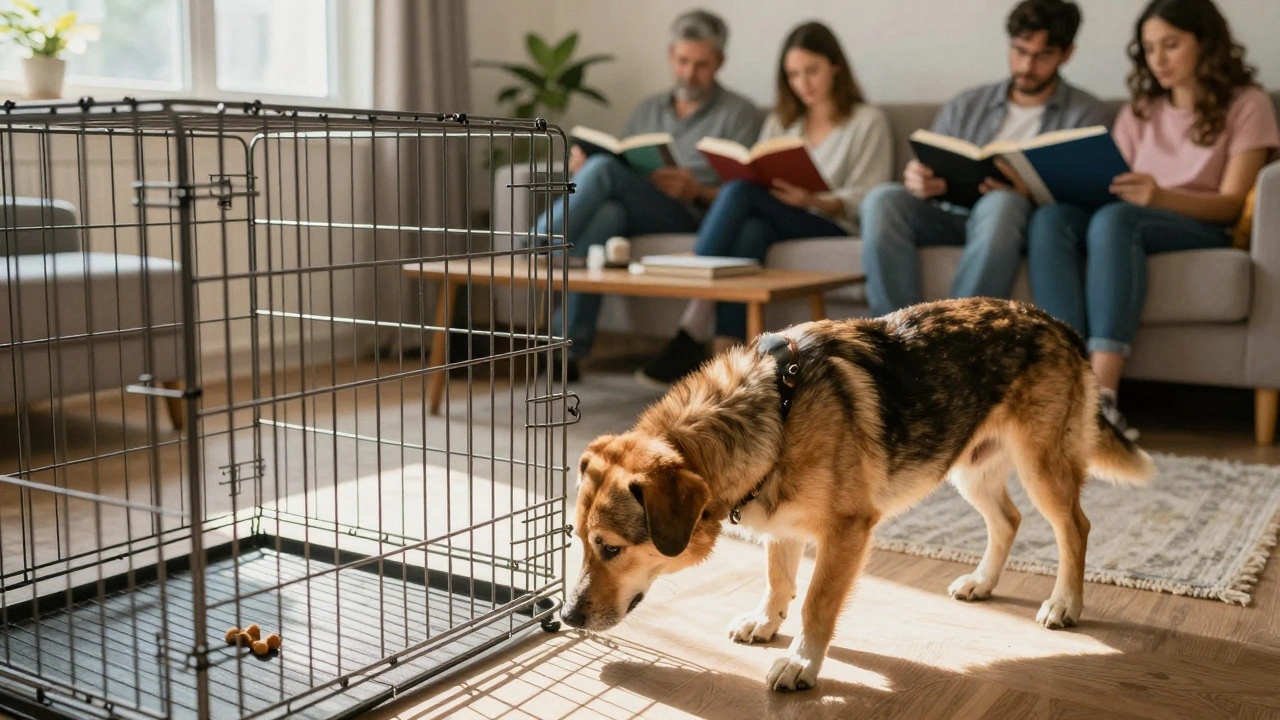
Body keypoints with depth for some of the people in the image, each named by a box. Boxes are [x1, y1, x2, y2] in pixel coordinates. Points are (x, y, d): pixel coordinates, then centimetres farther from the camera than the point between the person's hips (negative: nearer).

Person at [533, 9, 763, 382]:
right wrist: (583, 165, 0)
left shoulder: (739, 114, 9)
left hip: (694, 219, -4)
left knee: (604, 169, -28)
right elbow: (623, 174, 23)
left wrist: (697, 191, -20)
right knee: (606, 213, -35)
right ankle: (570, 345, -40)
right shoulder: (647, 111, 26)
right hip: (634, 219, 4)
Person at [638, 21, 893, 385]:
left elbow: (865, 201, -2)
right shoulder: (779, 122, 26)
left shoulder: (868, 121, 10)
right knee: (749, 231, -34)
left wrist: (814, 201, -20)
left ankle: (692, 336, -35)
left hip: (833, 229, -4)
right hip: (773, 221, 4)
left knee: (740, 192, -29)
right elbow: (757, 181, 17)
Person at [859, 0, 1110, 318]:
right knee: (883, 199, -27)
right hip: (950, 216, 3)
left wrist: (1030, 193, -23)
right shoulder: (965, 107, 20)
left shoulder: (1087, 115, 11)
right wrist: (914, 181, -12)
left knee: (1003, 204, -38)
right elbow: (925, 176, 14)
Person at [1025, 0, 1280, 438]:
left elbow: (1232, 203, -4)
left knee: (1115, 219, -38)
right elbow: (1113, 189, 13)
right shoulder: (1140, 111, 24)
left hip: (1202, 229, -4)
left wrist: (1161, 197, -24)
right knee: (1050, 218, -29)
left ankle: (1102, 396, -50)